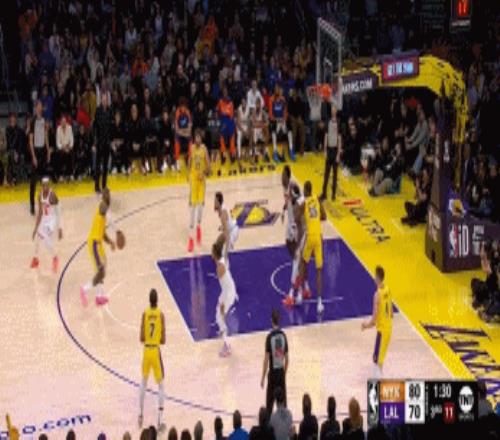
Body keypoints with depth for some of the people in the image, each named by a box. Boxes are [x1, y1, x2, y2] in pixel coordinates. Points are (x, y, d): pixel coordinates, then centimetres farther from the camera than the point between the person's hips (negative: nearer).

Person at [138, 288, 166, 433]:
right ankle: (160, 420, -5)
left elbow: (141, 337, -3)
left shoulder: (145, 314, -3)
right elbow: (163, 340, -5)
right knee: (160, 385, 4)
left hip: (146, 351, 2)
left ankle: (141, 414, 28)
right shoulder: (161, 314, -7)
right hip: (156, 351, -2)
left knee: (144, 382, 22)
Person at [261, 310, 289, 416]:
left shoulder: (270, 337, -14)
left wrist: (263, 378, -6)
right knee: (282, 402, 10)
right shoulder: (283, 335, 0)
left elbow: (266, 359, -12)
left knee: (269, 403, 0)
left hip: (273, 372, -4)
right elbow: (286, 358, 6)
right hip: (281, 371, 4)